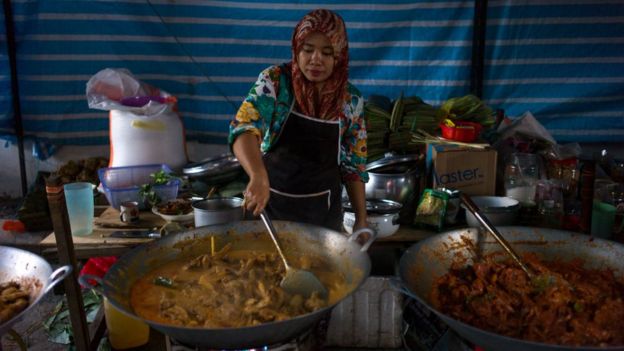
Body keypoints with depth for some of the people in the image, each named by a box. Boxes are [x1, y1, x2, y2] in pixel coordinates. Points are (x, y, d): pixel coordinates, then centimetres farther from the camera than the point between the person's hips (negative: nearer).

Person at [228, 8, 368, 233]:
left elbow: (354, 166, 3)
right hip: (271, 202, -1)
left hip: (323, 208, 2)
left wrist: (361, 219, 2)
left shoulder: (351, 100, -5)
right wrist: (258, 176, -45)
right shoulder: (274, 81, -12)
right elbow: (244, 128, -27)